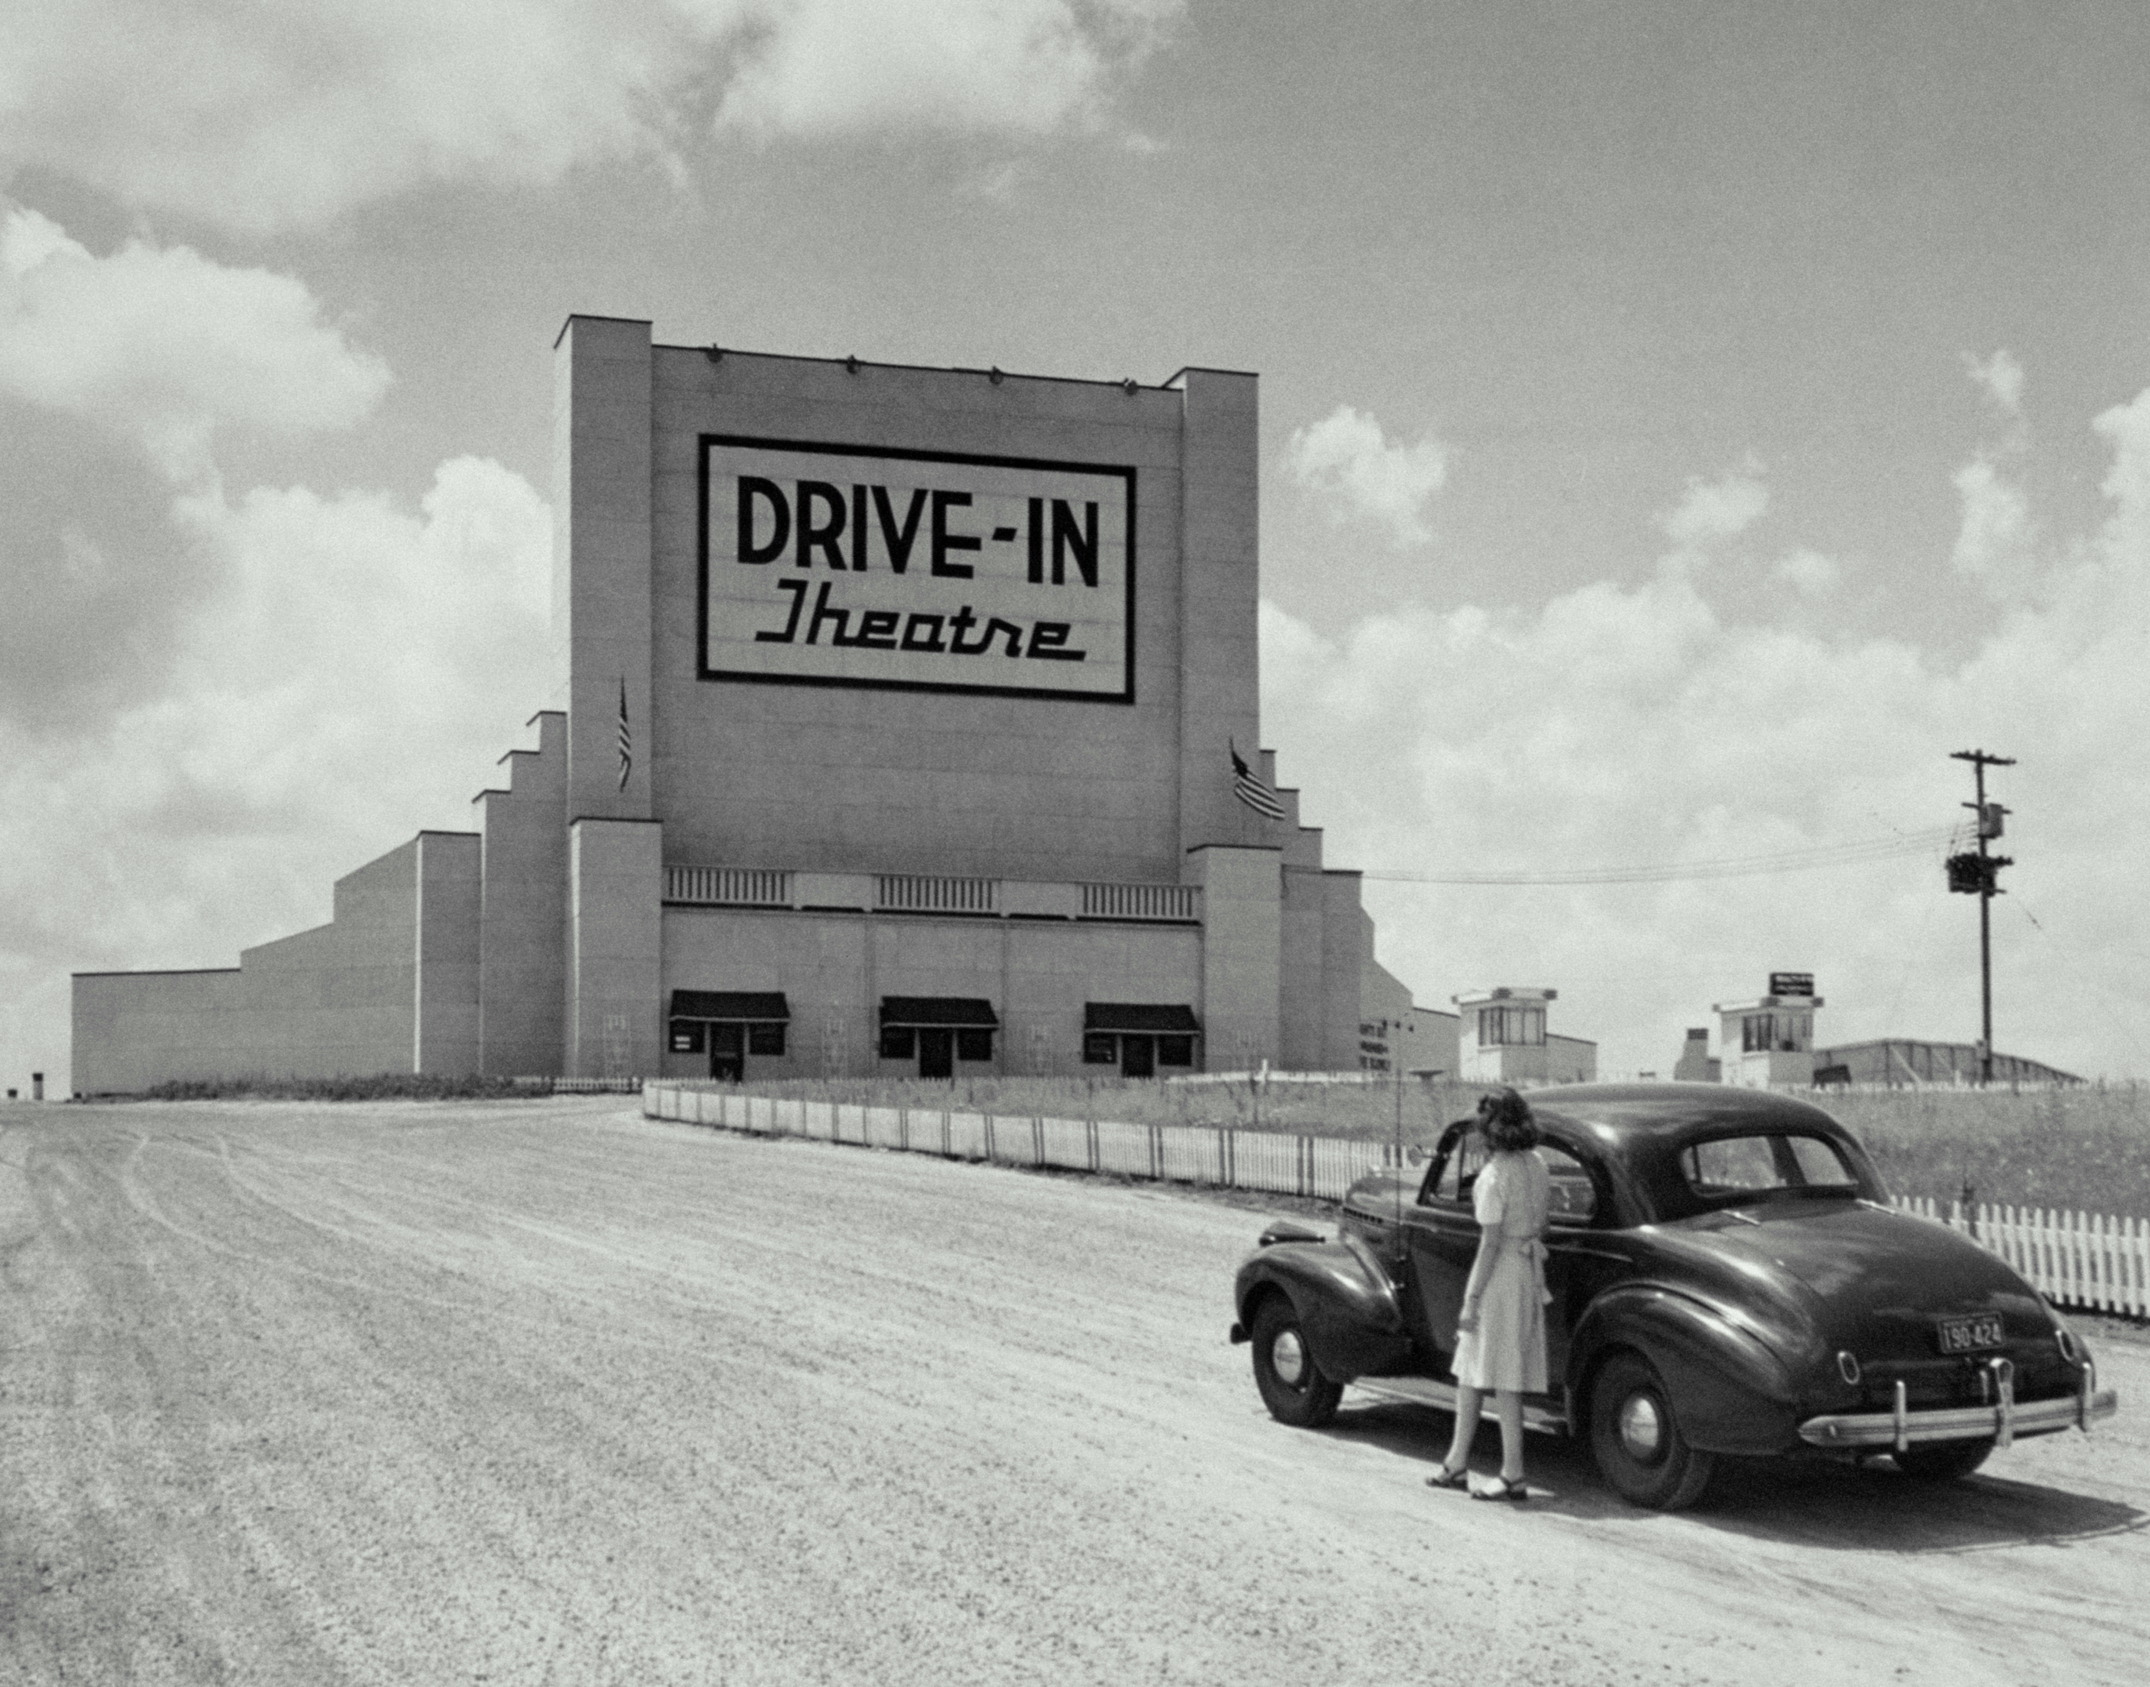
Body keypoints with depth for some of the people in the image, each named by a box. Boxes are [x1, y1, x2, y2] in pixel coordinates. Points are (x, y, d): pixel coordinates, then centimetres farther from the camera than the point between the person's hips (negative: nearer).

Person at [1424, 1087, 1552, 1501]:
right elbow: (1544, 1222, 14)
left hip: (1501, 1274, -9)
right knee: (1469, 1369, 16)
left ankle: (1513, 1476, 4)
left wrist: (1472, 1299, -14)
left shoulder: (1494, 1176, -18)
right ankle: (1457, 1464, 24)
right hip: (1530, 1270, 9)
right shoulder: (1536, 1166, 6)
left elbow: (1491, 1242, -19)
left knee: (1503, 1378, -1)